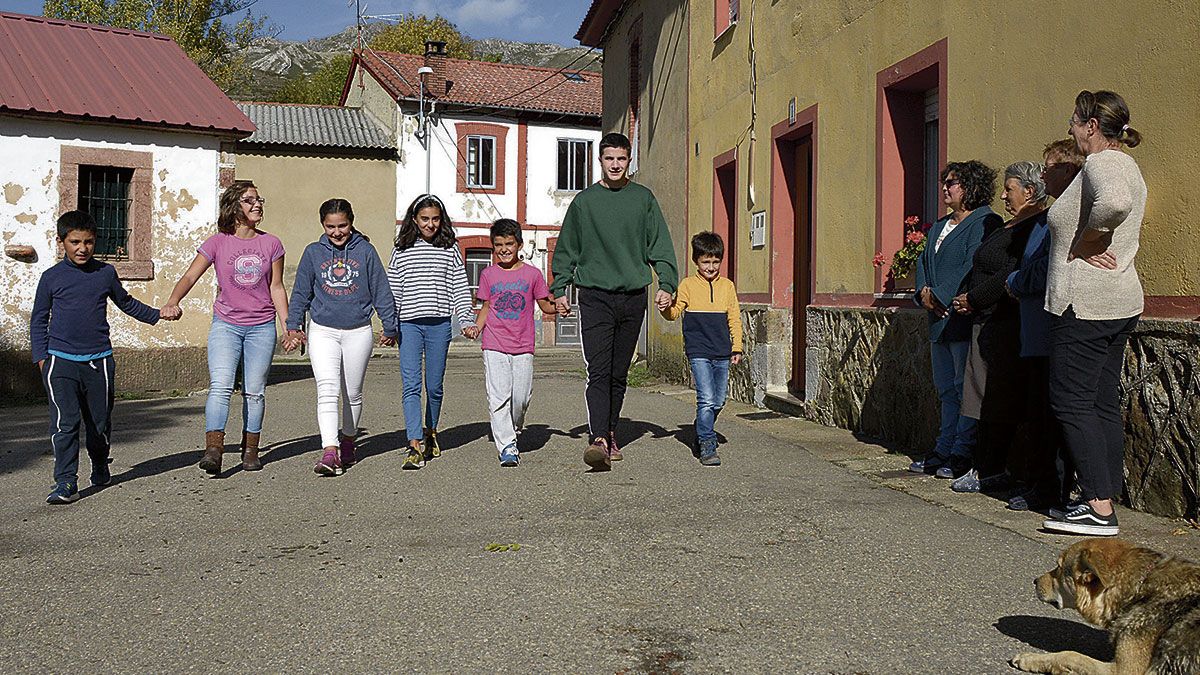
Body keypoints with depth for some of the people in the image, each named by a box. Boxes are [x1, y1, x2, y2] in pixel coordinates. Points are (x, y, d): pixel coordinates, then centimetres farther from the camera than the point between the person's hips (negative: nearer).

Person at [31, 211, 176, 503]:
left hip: (99, 359, 2)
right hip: (61, 361, -2)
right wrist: (41, 356, 2)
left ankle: (100, 467, 35)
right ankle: (66, 482, -6)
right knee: (64, 423, -9)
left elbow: (126, 302, 24)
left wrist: (156, 314, 18)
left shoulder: (106, 273, 7)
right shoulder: (51, 277, 3)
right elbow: (38, 320, 10)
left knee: (100, 421, 10)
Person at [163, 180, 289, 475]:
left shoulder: (271, 243, 5)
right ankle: (213, 448, -21)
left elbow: (276, 288, 9)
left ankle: (250, 449, 17)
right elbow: (190, 276, -7)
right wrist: (173, 301, -25)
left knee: (254, 391, 5)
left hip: (262, 326, 1)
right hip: (226, 325, -1)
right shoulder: (218, 243, 0)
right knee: (220, 386, -16)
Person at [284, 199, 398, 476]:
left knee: (352, 394, 13)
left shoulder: (365, 251, 0)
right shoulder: (313, 252, 3)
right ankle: (329, 452, -22)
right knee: (327, 390, -16)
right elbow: (300, 293, 12)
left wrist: (389, 328, 7)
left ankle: (348, 443, 31)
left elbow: (381, 292, 5)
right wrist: (294, 327, 8)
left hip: (358, 332, 0)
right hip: (322, 331, 0)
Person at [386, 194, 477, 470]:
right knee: (411, 385, -9)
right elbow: (392, 289, 11)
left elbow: (460, 288, 7)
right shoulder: (402, 250, 9)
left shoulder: (450, 248, 8)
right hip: (408, 324, 0)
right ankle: (415, 445, -13)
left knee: (434, 385, 7)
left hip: (439, 325, 0)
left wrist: (467, 321, -2)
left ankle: (431, 432, 30)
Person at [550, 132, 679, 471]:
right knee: (599, 372, -13)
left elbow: (660, 245, 9)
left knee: (619, 373, 9)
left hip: (633, 297, 2)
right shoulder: (584, 201, 7)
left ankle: (610, 433, 23)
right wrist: (559, 289, 6)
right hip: (595, 296, -2)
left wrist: (666, 284, -2)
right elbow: (566, 249, 11)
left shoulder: (643, 198, 9)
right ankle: (598, 440, -21)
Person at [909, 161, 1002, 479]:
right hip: (939, 321, 9)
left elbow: (972, 268, -17)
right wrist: (924, 293, -3)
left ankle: (963, 454, 2)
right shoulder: (940, 226, 21)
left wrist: (939, 297, -17)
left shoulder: (985, 222, -8)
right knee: (946, 389, 13)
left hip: (964, 318, -9)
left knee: (966, 388, -4)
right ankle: (944, 451, 19)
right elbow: (924, 261, 16)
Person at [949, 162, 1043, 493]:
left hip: (1008, 325, -10)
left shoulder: (1036, 226, -13)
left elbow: (1012, 276, -21)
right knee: (989, 399, 11)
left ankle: (991, 472, 3)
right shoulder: (1007, 227, 19)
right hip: (988, 322, 10)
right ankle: (984, 469, 16)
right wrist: (966, 299, 7)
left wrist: (973, 298, -11)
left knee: (999, 402, -4)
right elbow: (980, 269, 22)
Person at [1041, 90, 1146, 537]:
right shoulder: (1126, 166, 20)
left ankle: (1099, 509, -8)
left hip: (1086, 302, -10)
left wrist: (1085, 241, -19)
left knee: (1071, 402, -8)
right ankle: (1104, 498, 14)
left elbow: (1114, 202, -34)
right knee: (1104, 403, 10)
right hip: (1120, 301, 10)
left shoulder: (1101, 163, -13)